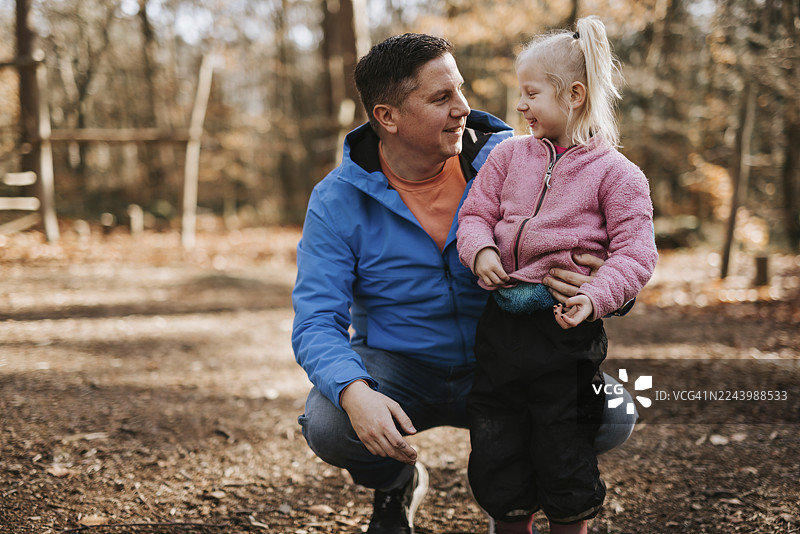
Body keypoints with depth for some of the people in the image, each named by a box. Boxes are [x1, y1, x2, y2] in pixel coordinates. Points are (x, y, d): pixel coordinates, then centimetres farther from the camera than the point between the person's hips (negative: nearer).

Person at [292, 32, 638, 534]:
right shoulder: (338, 200, -12)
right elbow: (317, 323, -16)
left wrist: (566, 273, -33)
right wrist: (354, 392, -38)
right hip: (397, 369, 0)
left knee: (613, 416, -23)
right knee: (327, 424, -32)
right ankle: (397, 484, 8)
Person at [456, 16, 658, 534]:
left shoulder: (616, 172, -5)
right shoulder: (510, 155, 9)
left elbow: (635, 252, -10)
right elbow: (476, 214, 12)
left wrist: (594, 297, -24)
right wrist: (480, 251, -10)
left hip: (567, 329, -4)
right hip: (502, 323, 4)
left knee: (565, 458, 5)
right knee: (495, 453, 11)